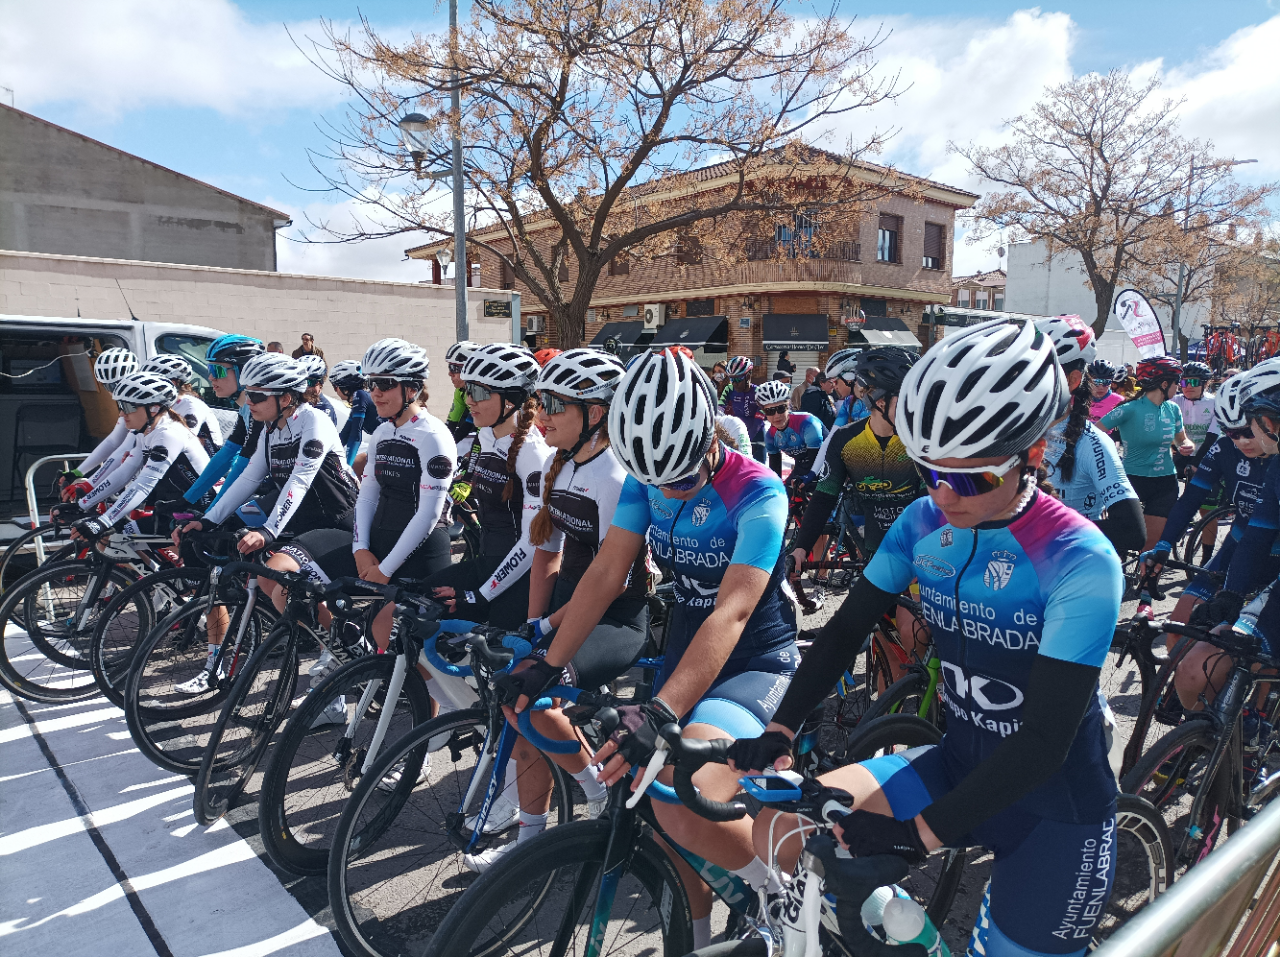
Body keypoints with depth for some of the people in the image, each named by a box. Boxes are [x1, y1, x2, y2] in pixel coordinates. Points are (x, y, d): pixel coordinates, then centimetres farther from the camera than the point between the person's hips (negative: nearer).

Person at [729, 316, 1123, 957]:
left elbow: (1045, 739, -25)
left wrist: (922, 832, -29)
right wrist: (779, 731, -16)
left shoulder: (1079, 561, -22)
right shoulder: (925, 523, -6)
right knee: (779, 833, -11)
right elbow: (844, 631, -3)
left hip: (1055, 806, -4)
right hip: (958, 766, 4)